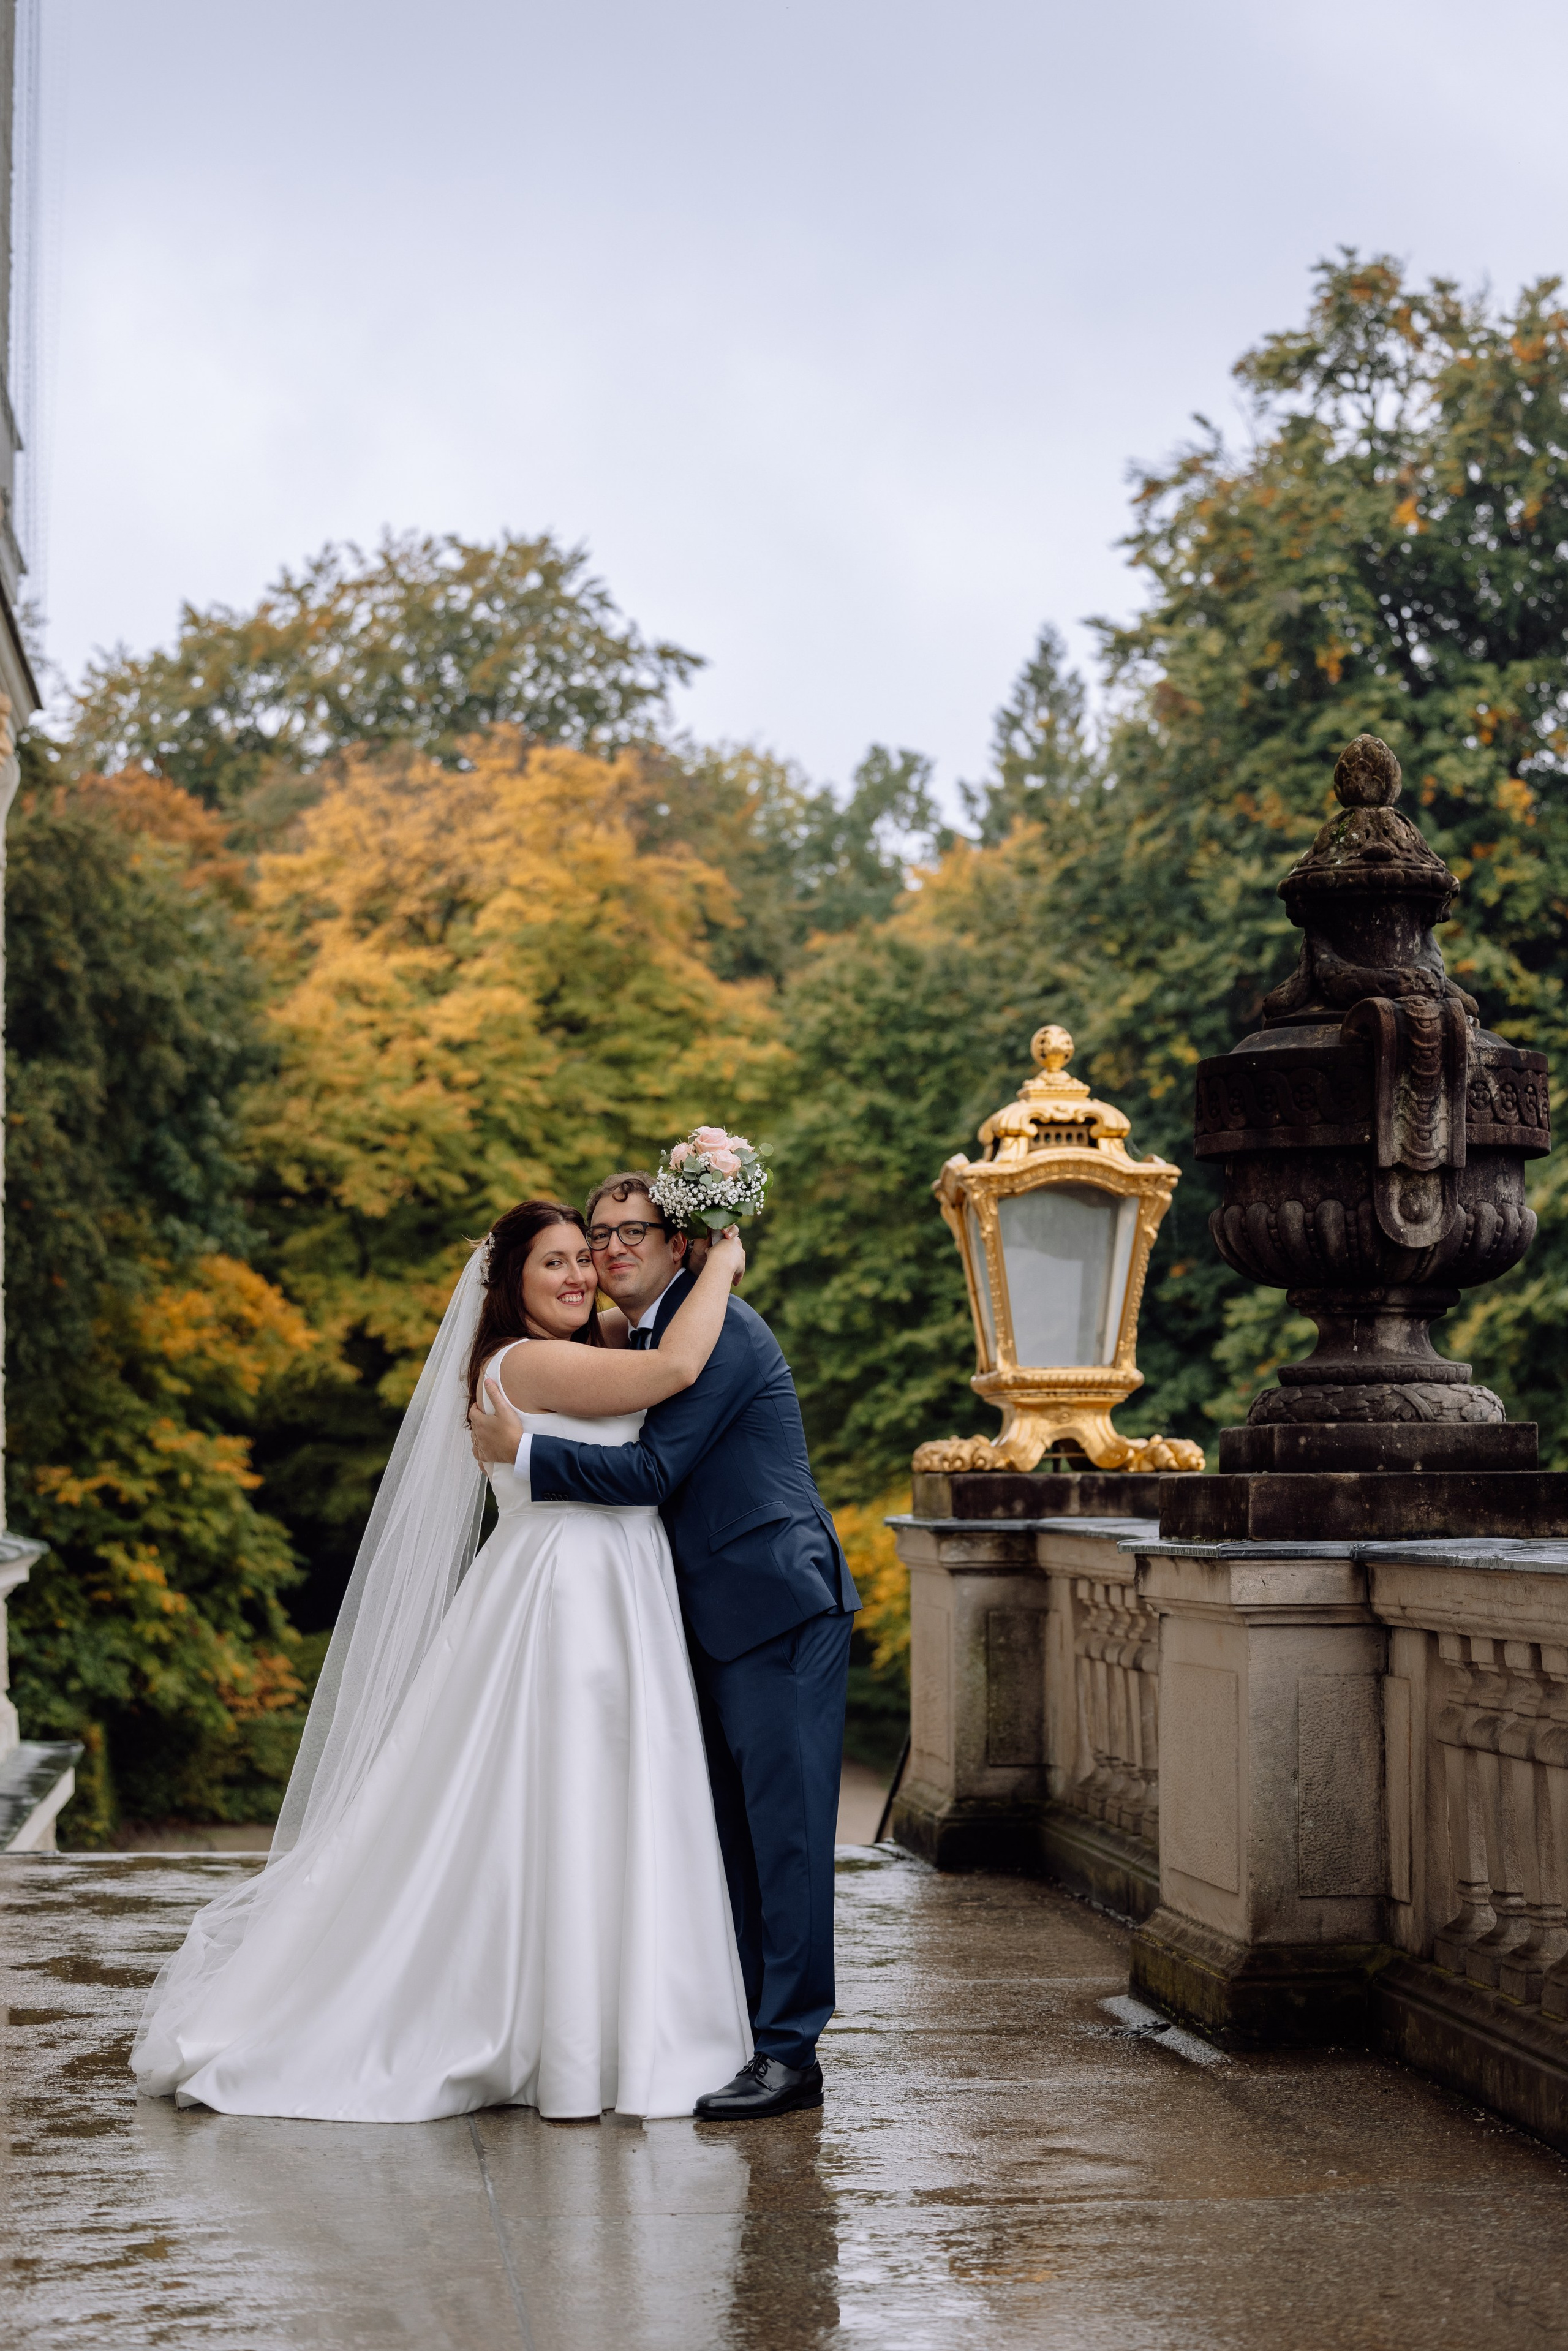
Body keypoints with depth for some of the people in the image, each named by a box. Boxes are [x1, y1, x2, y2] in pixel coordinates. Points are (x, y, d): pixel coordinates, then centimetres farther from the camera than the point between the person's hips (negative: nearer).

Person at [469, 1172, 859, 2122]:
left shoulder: (717, 1325, -13)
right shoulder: (649, 1340, 18)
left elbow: (652, 1472, -19)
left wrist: (524, 1452, -13)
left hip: (778, 1605, -10)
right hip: (726, 1615, 10)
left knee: (784, 1825, -9)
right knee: (732, 1829, 13)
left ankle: (791, 2051, -7)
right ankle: (736, 2032, 20)